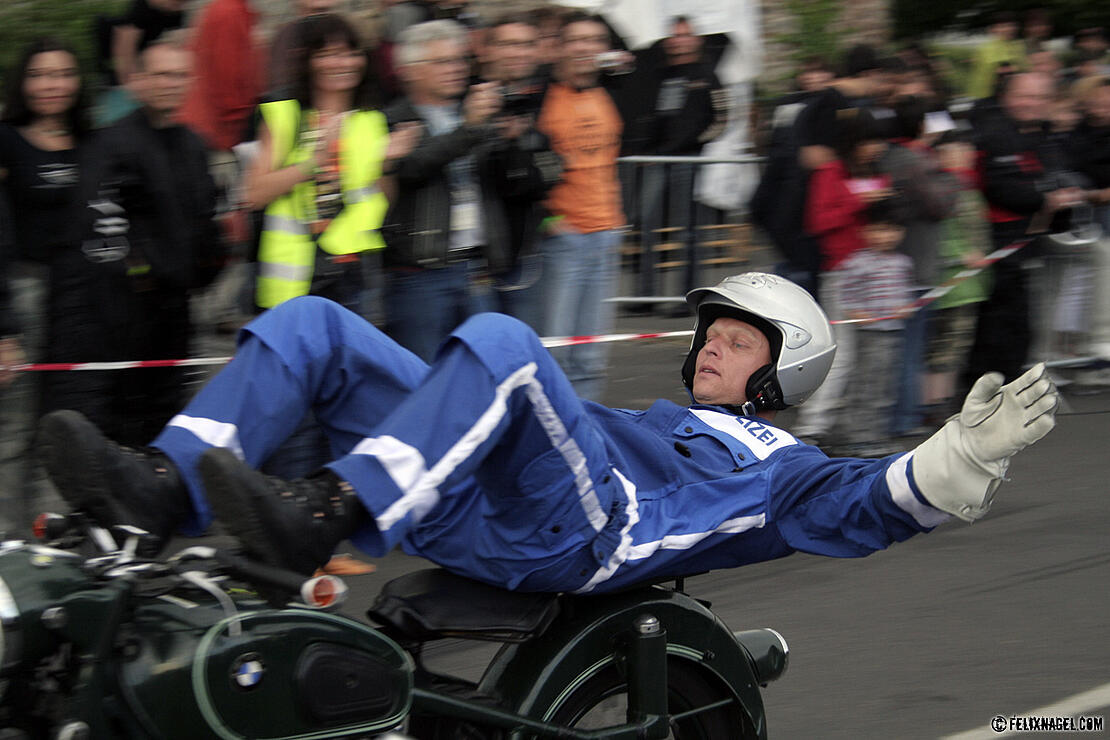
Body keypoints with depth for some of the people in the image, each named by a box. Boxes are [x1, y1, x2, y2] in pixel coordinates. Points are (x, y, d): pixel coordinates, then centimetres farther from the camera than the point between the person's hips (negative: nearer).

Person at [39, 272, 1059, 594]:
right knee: (313, 323, 0)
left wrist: (963, 458, -17)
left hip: (570, 533, -8)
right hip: (468, 505, 8)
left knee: (498, 337, -34)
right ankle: (167, 485, -22)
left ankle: (325, 515, -49)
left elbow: (866, 505, 0)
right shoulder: (658, 420, 43)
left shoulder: (775, 465, 20)